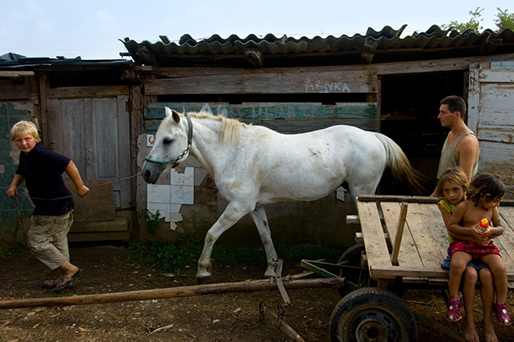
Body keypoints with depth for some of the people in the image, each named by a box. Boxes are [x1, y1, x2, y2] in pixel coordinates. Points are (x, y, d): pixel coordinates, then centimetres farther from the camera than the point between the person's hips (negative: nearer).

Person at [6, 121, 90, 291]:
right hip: (48, 207, 11)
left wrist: (80, 187, -26)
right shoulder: (24, 155, 8)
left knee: (36, 240, -2)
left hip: (55, 208, -10)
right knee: (56, 242, 18)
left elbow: (68, 164, -32)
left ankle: (70, 269, 4)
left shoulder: (41, 154, -24)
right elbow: (21, 172, 27)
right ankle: (66, 277, 31)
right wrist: (14, 185, 7)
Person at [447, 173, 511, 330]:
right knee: (457, 265, -31)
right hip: (464, 245, -3)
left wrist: (492, 230, -12)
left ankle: (501, 305, 1)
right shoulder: (463, 207, -10)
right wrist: (469, 230, -21)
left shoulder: (493, 210, 4)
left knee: (500, 267, -22)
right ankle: (454, 301, -10)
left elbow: (500, 228, 12)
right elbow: (451, 226, -7)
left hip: (486, 246, 4)